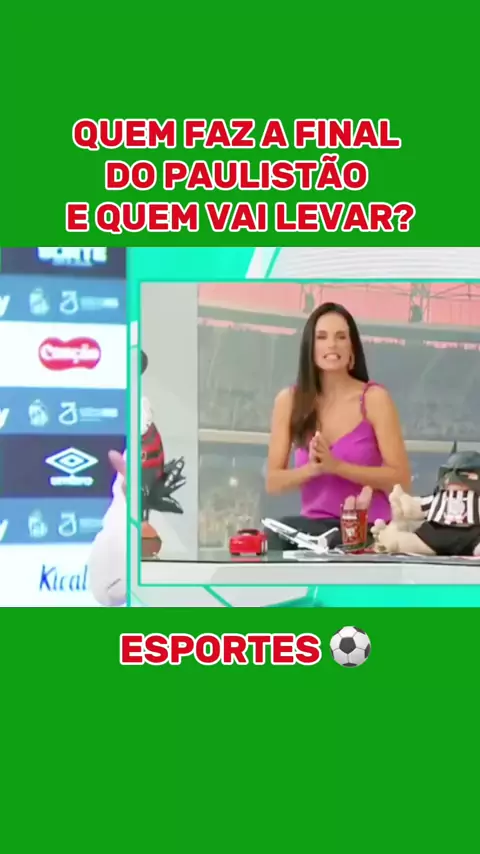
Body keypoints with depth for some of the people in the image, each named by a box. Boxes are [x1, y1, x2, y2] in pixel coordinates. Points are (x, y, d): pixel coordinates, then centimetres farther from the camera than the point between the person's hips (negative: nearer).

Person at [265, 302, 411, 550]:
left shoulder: (374, 398, -5)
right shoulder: (289, 401, 2)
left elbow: (401, 480, -9)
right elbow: (273, 483, 1)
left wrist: (335, 466, -19)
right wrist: (312, 469, -19)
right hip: (314, 527, 3)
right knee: (278, 533, -31)